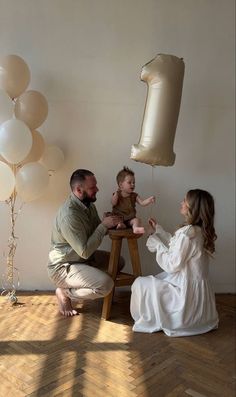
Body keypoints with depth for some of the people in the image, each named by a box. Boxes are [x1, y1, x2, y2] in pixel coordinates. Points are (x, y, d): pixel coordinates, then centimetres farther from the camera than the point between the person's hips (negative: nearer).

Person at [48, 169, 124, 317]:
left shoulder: (89, 204, -1)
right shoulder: (69, 215, -31)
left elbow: (97, 231, 10)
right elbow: (85, 252, -30)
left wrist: (110, 223, -11)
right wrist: (104, 225, -24)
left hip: (84, 257, 9)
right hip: (64, 266, -9)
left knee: (119, 262, 11)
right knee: (106, 285, -25)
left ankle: (77, 286, 11)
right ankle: (65, 292, -2)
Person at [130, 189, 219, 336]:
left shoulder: (186, 233, -27)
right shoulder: (200, 231, 0)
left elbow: (172, 265, -22)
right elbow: (176, 248, 12)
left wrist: (156, 244, -9)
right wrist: (158, 230, 14)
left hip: (187, 292, -9)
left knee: (140, 283, -2)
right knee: (152, 281, 26)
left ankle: (148, 321, 14)